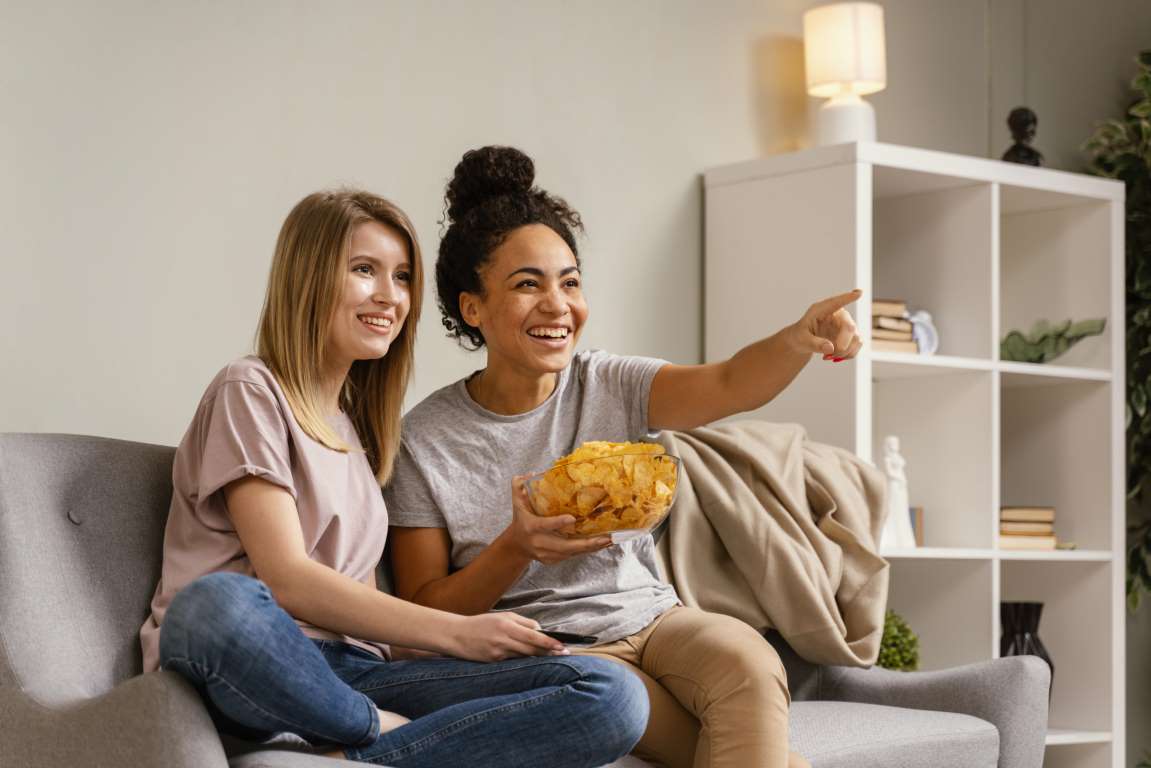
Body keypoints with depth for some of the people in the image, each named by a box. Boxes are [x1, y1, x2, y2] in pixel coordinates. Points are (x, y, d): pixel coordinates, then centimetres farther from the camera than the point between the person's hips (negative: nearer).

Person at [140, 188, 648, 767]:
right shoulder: (250, 393, 0)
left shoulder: (361, 421, 24)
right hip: (246, 670, -5)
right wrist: (456, 633, -12)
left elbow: (359, 591, 15)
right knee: (220, 602, -44)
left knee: (613, 696, -15)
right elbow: (287, 580, -11)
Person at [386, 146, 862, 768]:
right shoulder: (425, 441, -4)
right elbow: (424, 612, -4)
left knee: (745, 660, -31)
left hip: (648, 618, 4)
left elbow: (730, 385, -15)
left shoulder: (609, 387, 3)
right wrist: (516, 548, -21)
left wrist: (802, 338, -37)